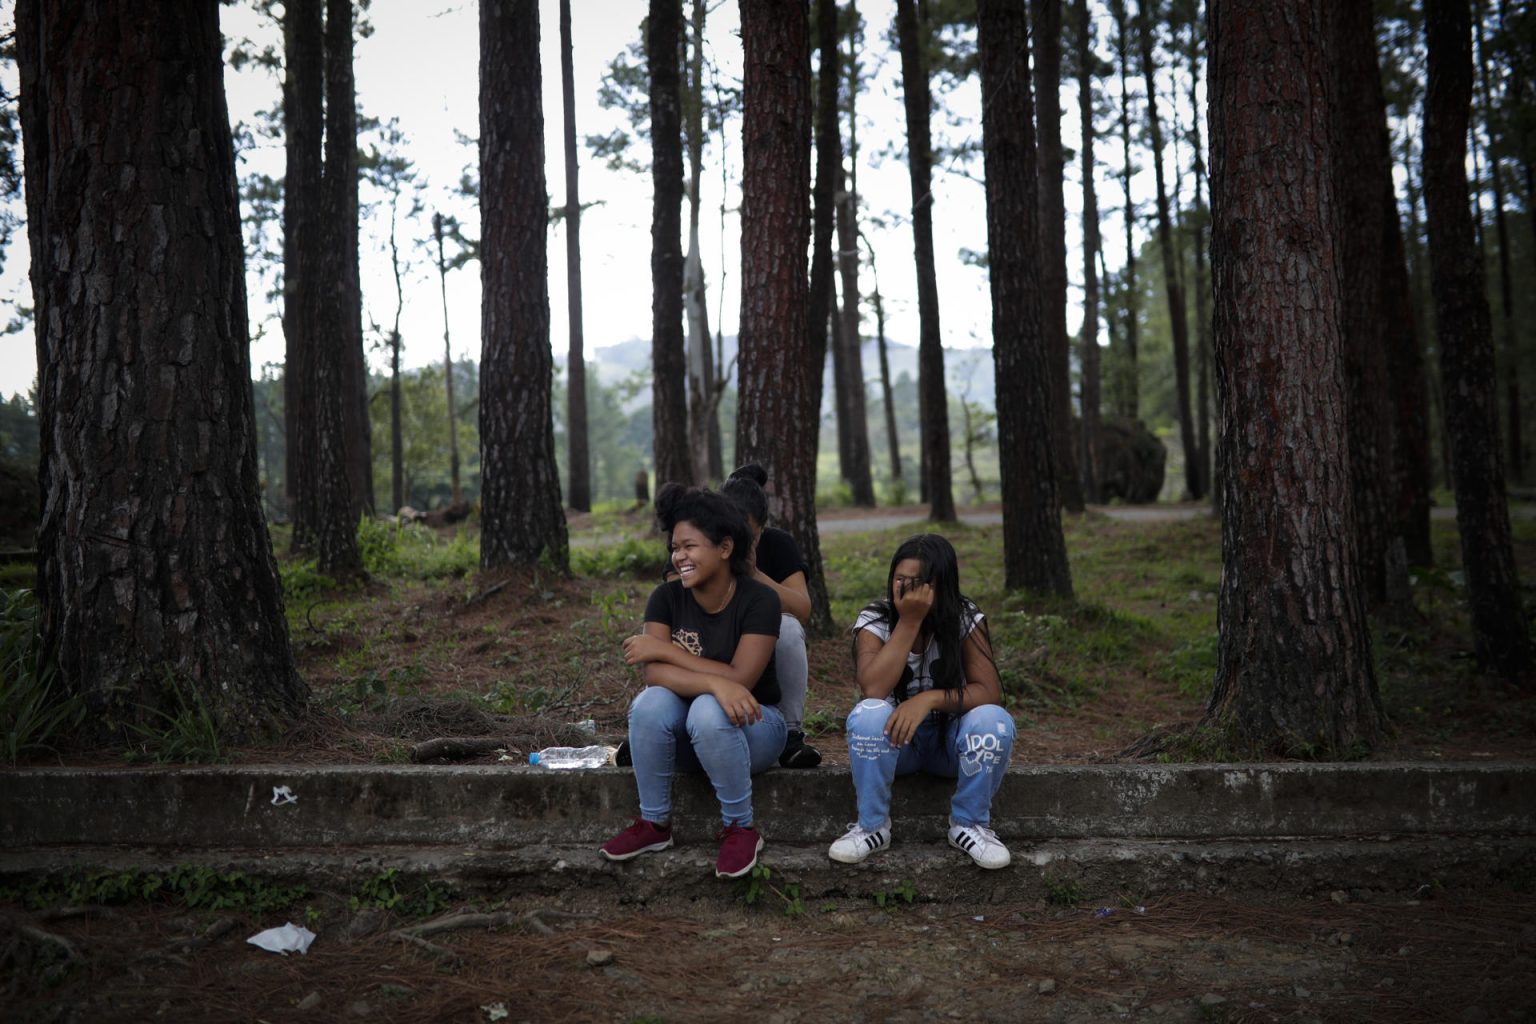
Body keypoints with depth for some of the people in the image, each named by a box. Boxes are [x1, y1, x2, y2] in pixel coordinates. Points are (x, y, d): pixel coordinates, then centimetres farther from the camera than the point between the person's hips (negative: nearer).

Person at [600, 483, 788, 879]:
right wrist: (715, 683, -37)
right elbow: (653, 673, -20)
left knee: (708, 711, -35)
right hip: (688, 740, 3)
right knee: (651, 702, -29)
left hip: (752, 727, -3)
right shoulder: (666, 598, -7)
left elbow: (741, 679, -24)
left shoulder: (758, 599, -16)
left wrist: (666, 649, -20)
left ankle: (741, 828, -15)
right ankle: (654, 823, -11)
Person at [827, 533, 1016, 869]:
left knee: (994, 722, -31)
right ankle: (872, 826, -14)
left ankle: (969, 824, -8)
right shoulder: (874, 620, -14)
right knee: (868, 715, -34)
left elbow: (989, 692, -20)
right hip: (894, 735, 0)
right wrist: (909, 622, -31)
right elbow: (873, 689, -31)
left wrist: (929, 698, -35)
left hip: (949, 736, 1)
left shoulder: (965, 619, -13)